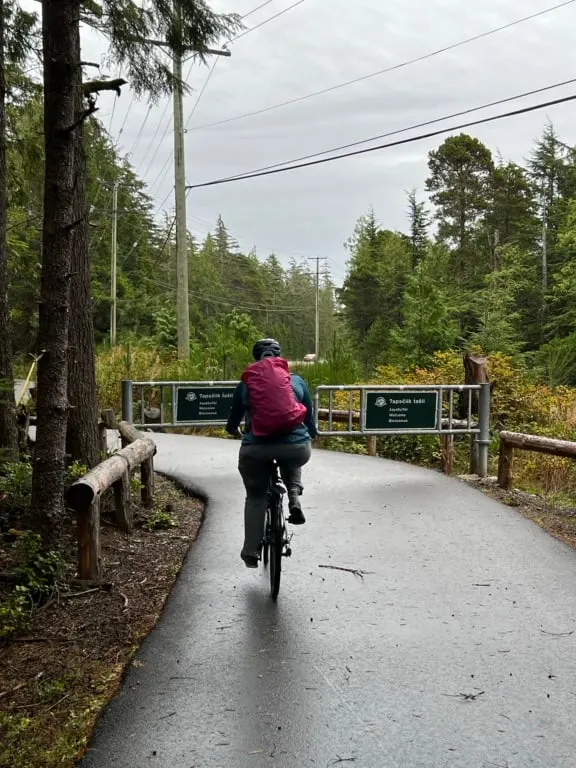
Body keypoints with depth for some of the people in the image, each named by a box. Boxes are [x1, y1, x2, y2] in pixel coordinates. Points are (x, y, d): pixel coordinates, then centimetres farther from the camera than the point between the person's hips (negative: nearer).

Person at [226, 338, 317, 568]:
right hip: (296, 447, 1)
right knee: (291, 464, 36)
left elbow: (234, 419, 20)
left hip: (256, 449, 0)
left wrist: (233, 430, 43)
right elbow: (309, 417, 17)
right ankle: (294, 497, 10)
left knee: (255, 497, 19)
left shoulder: (245, 384, 10)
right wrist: (311, 435, 38)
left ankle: (251, 552, 20)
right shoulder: (297, 381, 11)